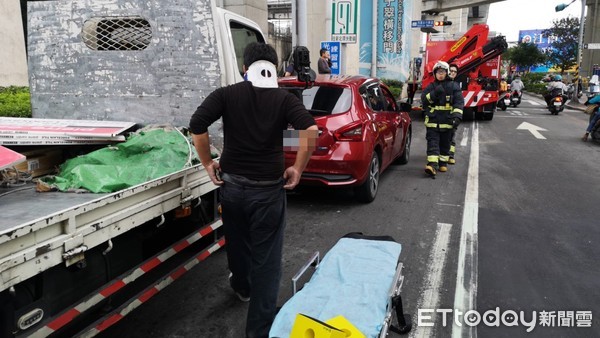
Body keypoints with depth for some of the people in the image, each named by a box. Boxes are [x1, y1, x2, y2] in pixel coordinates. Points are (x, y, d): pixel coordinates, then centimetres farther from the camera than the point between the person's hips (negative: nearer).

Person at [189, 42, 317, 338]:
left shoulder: (226, 94, -1)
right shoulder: (284, 98, -3)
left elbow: (197, 125, -14)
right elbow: (310, 130, -19)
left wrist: (207, 163, -3)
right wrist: (298, 169, -9)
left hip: (232, 184, 3)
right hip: (268, 189, -2)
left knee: (237, 241, 27)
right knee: (266, 258, 5)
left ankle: (241, 286, 54)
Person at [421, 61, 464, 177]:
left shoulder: (453, 86, 3)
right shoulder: (431, 86, 9)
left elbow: (459, 102, -5)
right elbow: (424, 99, -2)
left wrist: (457, 116, -18)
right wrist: (434, 93, -17)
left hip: (447, 120, 0)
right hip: (432, 119, 0)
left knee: (445, 142, 11)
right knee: (432, 141, -10)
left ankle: (443, 162, 24)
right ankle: (432, 164, -18)